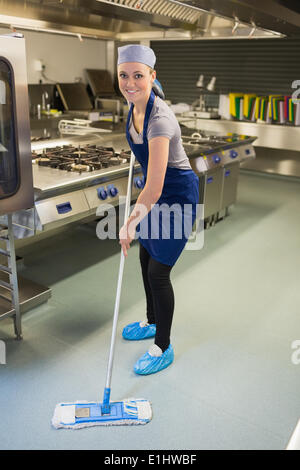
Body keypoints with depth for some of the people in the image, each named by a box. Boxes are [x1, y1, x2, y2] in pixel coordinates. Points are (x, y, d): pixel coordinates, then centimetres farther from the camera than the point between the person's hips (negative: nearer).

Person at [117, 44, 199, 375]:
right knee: (146, 259, 19)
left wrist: (130, 224, -23)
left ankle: (163, 348, 18)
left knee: (158, 272, -3)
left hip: (178, 193, -9)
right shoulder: (133, 105, -4)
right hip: (155, 189, 9)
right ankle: (152, 322, 42)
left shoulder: (160, 118, -31)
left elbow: (154, 189, -33)